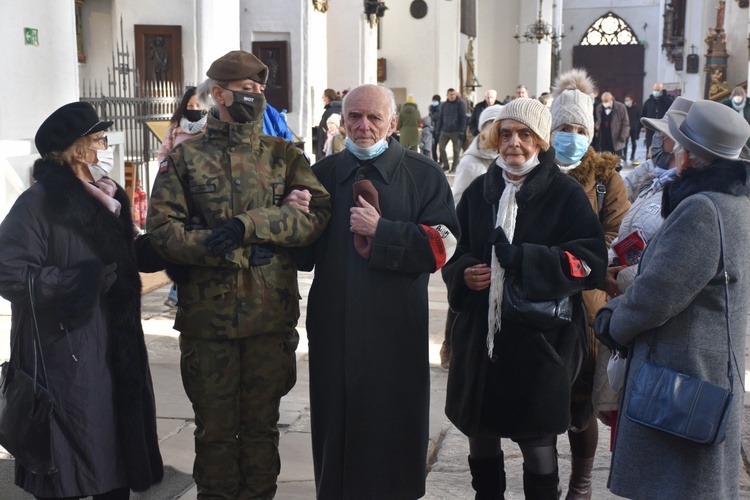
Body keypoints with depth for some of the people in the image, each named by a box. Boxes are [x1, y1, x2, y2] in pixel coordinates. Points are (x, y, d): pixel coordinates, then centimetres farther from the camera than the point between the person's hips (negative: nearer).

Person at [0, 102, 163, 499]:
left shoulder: (108, 197, 14)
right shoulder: (38, 202, -9)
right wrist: (73, 281, -22)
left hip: (116, 350, 7)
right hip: (66, 356, -7)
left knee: (119, 447, 11)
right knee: (67, 466, 1)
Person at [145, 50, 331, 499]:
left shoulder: (284, 155, 6)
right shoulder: (185, 158, 4)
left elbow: (317, 212, -9)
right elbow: (162, 228, -6)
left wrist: (248, 225, -19)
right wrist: (220, 249, -18)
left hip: (271, 314, 1)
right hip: (208, 314, -1)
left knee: (262, 424, 13)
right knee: (215, 427, 11)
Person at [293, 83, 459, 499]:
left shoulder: (423, 175, 2)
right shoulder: (322, 174, 10)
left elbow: (442, 245, -9)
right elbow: (304, 253, 9)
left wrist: (381, 229, -16)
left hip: (396, 328, -2)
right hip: (334, 325, 2)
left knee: (393, 427, 6)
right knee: (336, 425, 9)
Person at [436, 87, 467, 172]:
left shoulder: (460, 104, -2)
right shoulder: (443, 105, 11)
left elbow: (463, 118, -5)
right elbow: (440, 118, 14)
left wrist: (461, 131, -11)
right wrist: (437, 131, 9)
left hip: (456, 131, -4)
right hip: (445, 130, 4)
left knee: (456, 149, 1)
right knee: (441, 147, -3)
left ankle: (454, 167, 10)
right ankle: (445, 165, 10)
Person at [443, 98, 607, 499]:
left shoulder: (566, 194, -5)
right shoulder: (479, 191, 8)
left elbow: (591, 261, -13)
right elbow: (452, 253, 15)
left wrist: (522, 259, -22)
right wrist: (464, 273, -7)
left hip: (539, 341, -4)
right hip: (480, 337, 4)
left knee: (538, 446, 7)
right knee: (480, 437, 15)